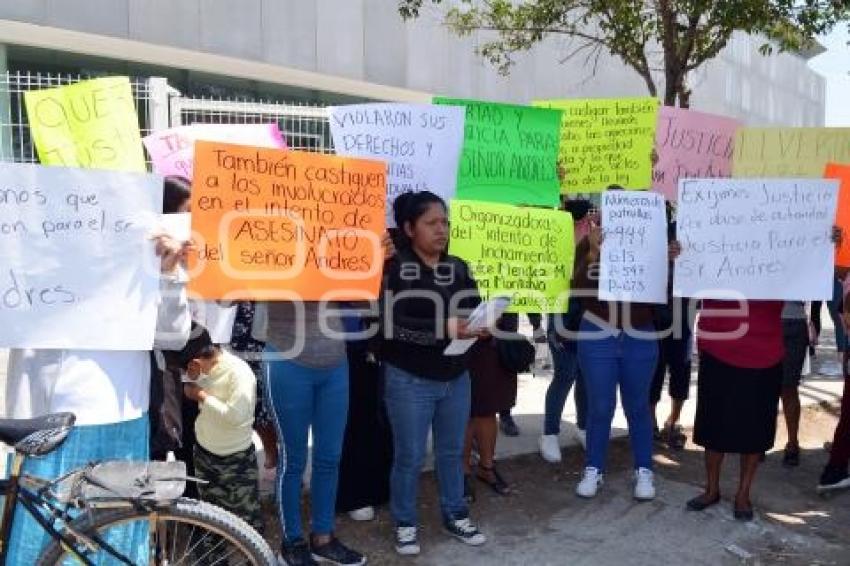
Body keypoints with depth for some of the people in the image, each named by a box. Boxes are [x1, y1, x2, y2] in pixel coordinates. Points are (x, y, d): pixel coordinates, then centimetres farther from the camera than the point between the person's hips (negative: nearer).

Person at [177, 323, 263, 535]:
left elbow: (236, 415, -32)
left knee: (246, 519, 5)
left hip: (235, 459, -7)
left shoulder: (239, 372, -26)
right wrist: (192, 378, -9)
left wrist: (202, 396, -24)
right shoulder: (205, 367, -5)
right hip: (203, 452, 7)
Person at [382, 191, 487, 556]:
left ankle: (455, 515, 34)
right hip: (409, 380, -5)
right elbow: (394, 323, -21)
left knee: (452, 451, 17)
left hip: (456, 378, 5)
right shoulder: (394, 268, -10)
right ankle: (405, 523, 26)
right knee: (409, 456, 7)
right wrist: (445, 328, -29)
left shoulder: (459, 268, 8)